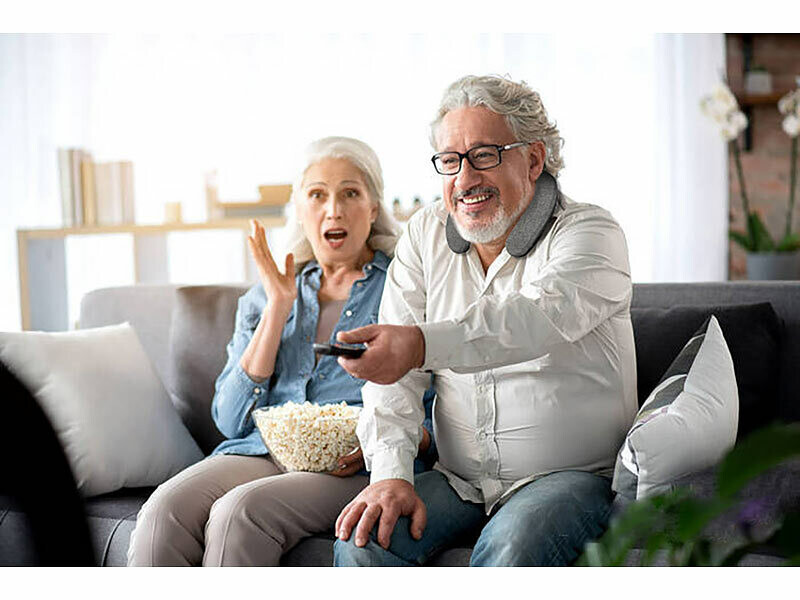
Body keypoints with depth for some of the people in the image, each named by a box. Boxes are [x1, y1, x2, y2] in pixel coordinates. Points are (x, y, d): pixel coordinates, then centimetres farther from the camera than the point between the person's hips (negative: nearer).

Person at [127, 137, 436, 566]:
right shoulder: (265, 296, 19)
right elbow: (231, 419, 7)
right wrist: (278, 309, 2)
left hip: (354, 468, -3)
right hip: (263, 451, 4)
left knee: (240, 511, -33)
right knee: (164, 510, -28)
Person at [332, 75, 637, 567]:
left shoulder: (589, 233, -8)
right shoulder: (425, 235, 7)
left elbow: (540, 318, -31)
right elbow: (394, 373, 1)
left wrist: (421, 344, -48)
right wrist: (391, 473, -16)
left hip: (571, 475, -3)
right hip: (459, 479, 4)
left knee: (509, 548, -33)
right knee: (363, 539, -21)